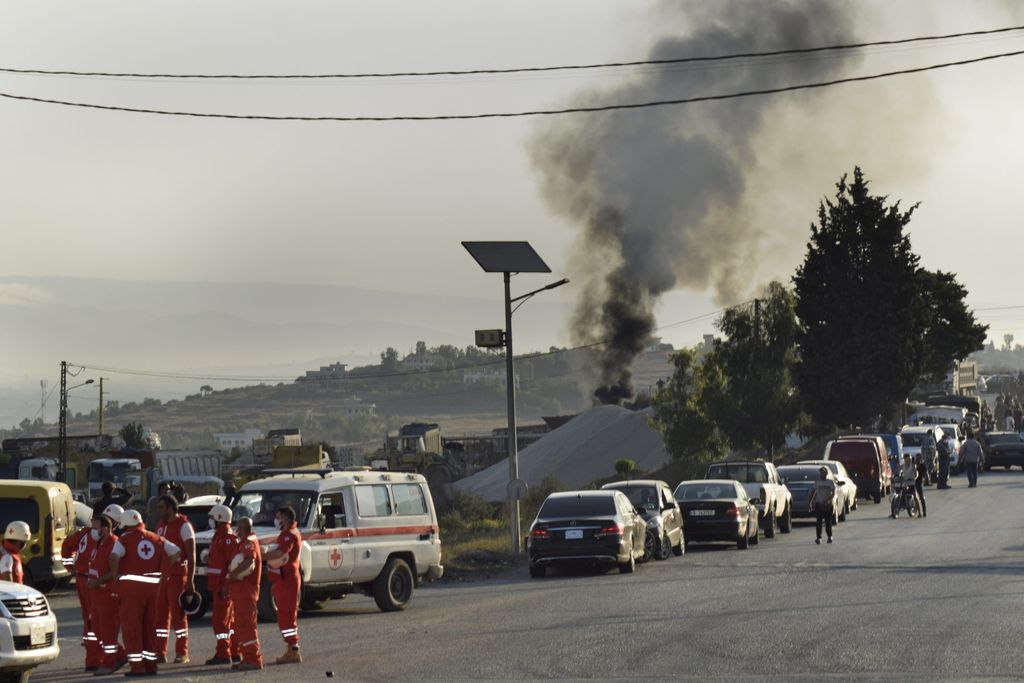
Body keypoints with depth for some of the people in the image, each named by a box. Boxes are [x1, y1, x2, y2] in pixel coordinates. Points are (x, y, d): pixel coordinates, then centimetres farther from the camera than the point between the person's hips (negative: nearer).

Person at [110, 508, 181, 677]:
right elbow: (177, 553, 9)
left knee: (131, 626, 1)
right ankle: (150, 665, 18)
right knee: (149, 626, 15)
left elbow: (114, 557, -20)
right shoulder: (157, 539, 10)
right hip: (152, 586, 4)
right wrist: (161, 569, 12)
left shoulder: (124, 539, -4)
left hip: (130, 586, -4)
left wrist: (115, 575, -7)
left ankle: (137, 666, -4)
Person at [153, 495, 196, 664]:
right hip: (162, 576, 7)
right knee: (160, 615, 6)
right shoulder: (161, 526, 16)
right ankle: (160, 652, 10)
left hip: (178, 576, -7)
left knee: (178, 615, -4)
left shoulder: (183, 526, -7)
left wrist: (190, 580, -17)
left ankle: (182, 653, 2)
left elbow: (191, 556, -11)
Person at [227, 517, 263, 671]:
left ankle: (253, 659, -13)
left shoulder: (249, 542, -13)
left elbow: (249, 561, -31)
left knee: (246, 625, -12)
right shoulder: (242, 542, 22)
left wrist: (232, 575, -23)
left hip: (246, 590, -11)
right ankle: (248, 658, 19)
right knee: (241, 625, 14)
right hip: (239, 590, 11)